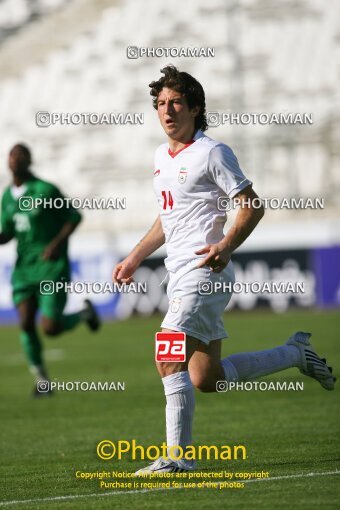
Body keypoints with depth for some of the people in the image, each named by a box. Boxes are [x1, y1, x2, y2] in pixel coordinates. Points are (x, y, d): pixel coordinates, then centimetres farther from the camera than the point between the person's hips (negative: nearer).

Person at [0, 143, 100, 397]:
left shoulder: (45, 190, -10)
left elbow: (75, 217, -4)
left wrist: (57, 243, -17)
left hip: (52, 265, -5)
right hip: (24, 267, 5)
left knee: (50, 327, -11)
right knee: (26, 323, -8)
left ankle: (84, 313, 21)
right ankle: (42, 380, 4)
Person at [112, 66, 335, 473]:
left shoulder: (211, 153, -8)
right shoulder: (161, 156, 17)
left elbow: (252, 206, -8)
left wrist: (226, 245, -23)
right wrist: (135, 258, 26)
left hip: (205, 271, -9)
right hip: (180, 275, 9)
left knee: (170, 359, -20)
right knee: (206, 378, 10)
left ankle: (177, 457, -18)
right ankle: (296, 354, 28)